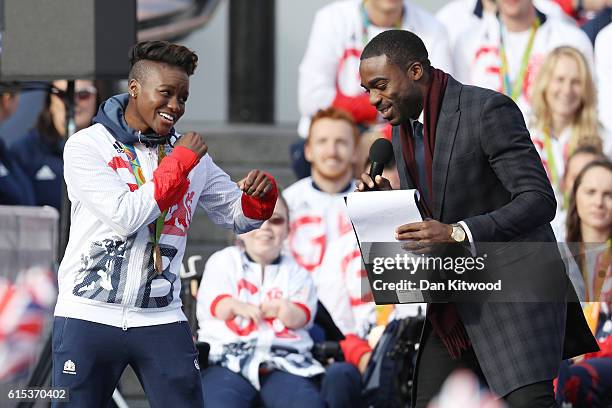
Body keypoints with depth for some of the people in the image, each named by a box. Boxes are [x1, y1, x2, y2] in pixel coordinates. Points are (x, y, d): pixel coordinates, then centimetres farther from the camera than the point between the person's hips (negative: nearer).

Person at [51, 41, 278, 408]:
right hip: (89, 317, -3)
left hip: (161, 319, 3)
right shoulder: (87, 146, -5)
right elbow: (124, 217, -17)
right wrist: (179, 164, -13)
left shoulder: (189, 153, 9)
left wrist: (260, 195, -7)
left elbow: (237, 215, 15)